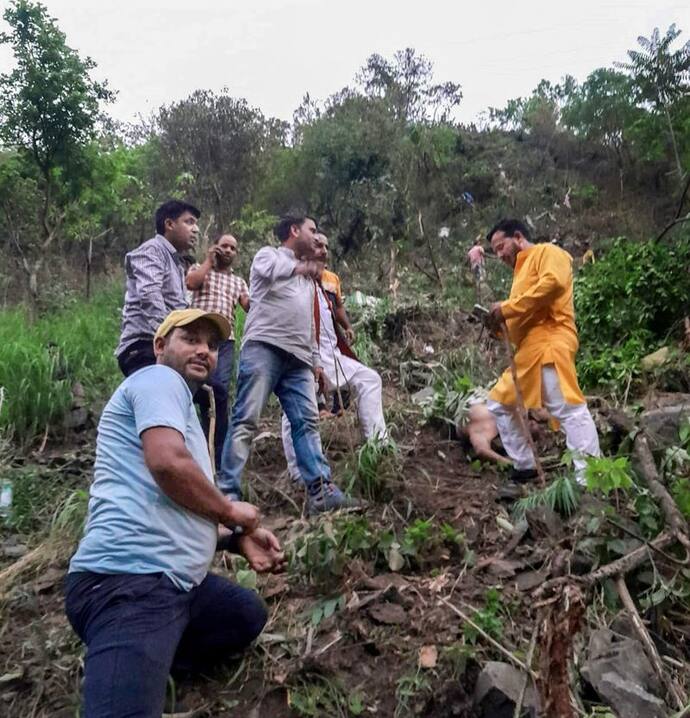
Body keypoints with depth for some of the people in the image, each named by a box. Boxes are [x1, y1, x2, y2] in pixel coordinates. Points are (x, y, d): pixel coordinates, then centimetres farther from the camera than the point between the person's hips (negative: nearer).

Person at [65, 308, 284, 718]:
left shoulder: (180, 403, 26)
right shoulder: (160, 378, -4)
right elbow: (168, 463, -23)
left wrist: (240, 537, 11)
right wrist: (231, 511, -6)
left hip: (172, 577, 11)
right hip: (130, 579, -10)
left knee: (249, 616, 21)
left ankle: (149, 669, 11)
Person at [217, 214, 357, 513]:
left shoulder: (306, 277, 33)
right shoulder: (268, 254, 15)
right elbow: (268, 269, -14)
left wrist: (315, 360, 22)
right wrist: (303, 267, -3)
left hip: (297, 358, 7)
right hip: (264, 347, -6)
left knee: (307, 421, -4)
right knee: (246, 419, -12)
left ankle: (321, 491, -6)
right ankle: (228, 493, -13)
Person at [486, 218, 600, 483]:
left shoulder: (547, 252, 4)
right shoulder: (522, 270, 29)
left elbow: (553, 282, -19)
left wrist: (507, 308, -15)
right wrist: (498, 323, 7)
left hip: (548, 344, -10)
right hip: (527, 353, 10)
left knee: (569, 409, -15)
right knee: (500, 404, 15)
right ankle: (525, 466, 22)